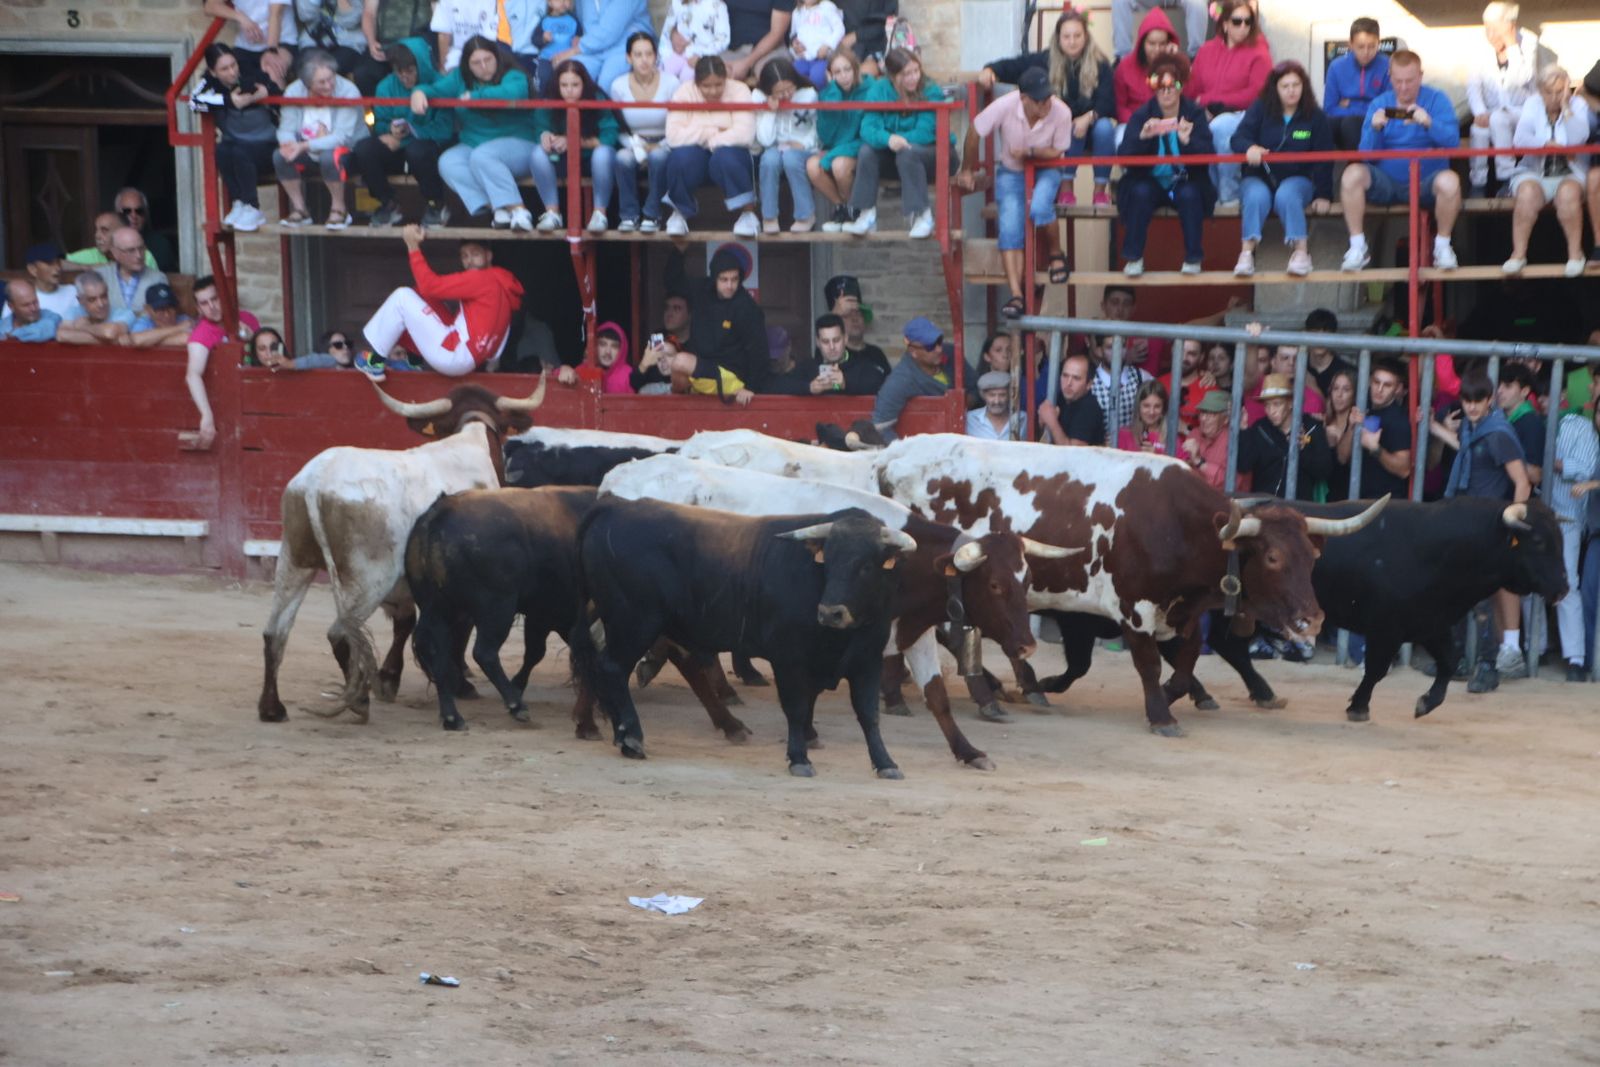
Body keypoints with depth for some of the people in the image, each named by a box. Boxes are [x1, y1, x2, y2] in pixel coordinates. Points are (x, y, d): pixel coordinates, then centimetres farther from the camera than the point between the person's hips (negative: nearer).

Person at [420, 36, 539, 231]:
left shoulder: (513, 77, -9)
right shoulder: (460, 78, 10)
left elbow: (513, 93, -31)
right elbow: (436, 90, 6)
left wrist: (474, 96, -21)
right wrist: (419, 92, -19)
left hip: (517, 145, -6)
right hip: (471, 145, 6)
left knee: (482, 156, -36)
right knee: (448, 163, -24)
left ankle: (518, 211, -36)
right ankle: (498, 208, -34)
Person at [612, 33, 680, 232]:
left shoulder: (670, 83, -8)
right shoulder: (619, 86, -3)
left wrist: (660, 147, -17)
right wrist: (637, 148, -14)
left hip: (663, 146, -1)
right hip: (633, 144, 1)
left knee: (658, 156, -36)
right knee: (623, 158, -34)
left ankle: (652, 215, -20)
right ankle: (629, 214, -18)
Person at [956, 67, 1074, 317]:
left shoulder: (1061, 113, -25)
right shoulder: (1005, 107, -26)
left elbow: (1058, 152, -11)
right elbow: (975, 132, -10)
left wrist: (1030, 152, -29)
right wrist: (967, 171, -1)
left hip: (1045, 170, -1)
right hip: (1010, 172, 1)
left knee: (1039, 208, -32)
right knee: (1010, 225, -19)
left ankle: (1054, 254, -3)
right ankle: (1016, 294, -22)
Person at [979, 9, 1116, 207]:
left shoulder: (1100, 65, -7)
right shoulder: (1046, 61, -3)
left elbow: (1107, 104, -13)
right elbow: (1011, 66, -2)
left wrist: (1088, 118, -32)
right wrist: (990, 70, -23)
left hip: (1092, 125, 0)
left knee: (1105, 127, -34)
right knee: (1071, 130, -35)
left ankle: (1100, 190, -25)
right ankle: (1065, 189, -24)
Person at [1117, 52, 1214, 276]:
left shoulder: (1195, 113, -1)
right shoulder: (1142, 115, -1)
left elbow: (1208, 154, -13)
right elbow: (1123, 155, -11)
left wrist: (1188, 141, -33)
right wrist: (1142, 136, -30)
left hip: (1185, 182, -1)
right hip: (1150, 181, 1)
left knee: (1189, 194, -32)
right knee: (1140, 192, -30)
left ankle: (1193, 258, -17)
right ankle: (1133, 258, -20)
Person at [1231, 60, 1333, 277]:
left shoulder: (1315, 117, 3)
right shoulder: (1260, 110, 2)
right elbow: (1238, 139, -8)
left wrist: (1323, 195, -7)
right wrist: (1249, 147, -33)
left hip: (1298, 178, 0)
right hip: (1260, 177, 0)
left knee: (1286, 195, -36)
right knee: (1257, 196, -35)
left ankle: (1301, 251, -35)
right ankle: (1246, 253, -39)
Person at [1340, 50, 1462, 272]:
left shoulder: (1437, 100, -1)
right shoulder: (1379, 104, 6)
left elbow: (1453, 143, -14)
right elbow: (1367, 154, -1)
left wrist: (1429, 124, -32)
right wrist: (1375, 129, -21)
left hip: (1425, 182, -2)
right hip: (1386, 183, 2)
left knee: (1449, 181, -35)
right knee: (1352, 175, -25)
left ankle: (1442, 245, -11)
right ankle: (1357, 247, -14)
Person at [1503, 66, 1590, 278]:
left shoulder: (1578, 105, 1)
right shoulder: (1532, 105, 4)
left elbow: (1578, 139, -18)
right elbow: (1519, 139, -10)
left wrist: (1565, 106, -16)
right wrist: (1548, 145, -21)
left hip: (1570, 173, -1)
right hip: (1534, 172, 1)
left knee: (1568, 192, -35)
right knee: (1527, 193, -32)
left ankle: (1575, 253, -22)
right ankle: (1518, 253, -25)